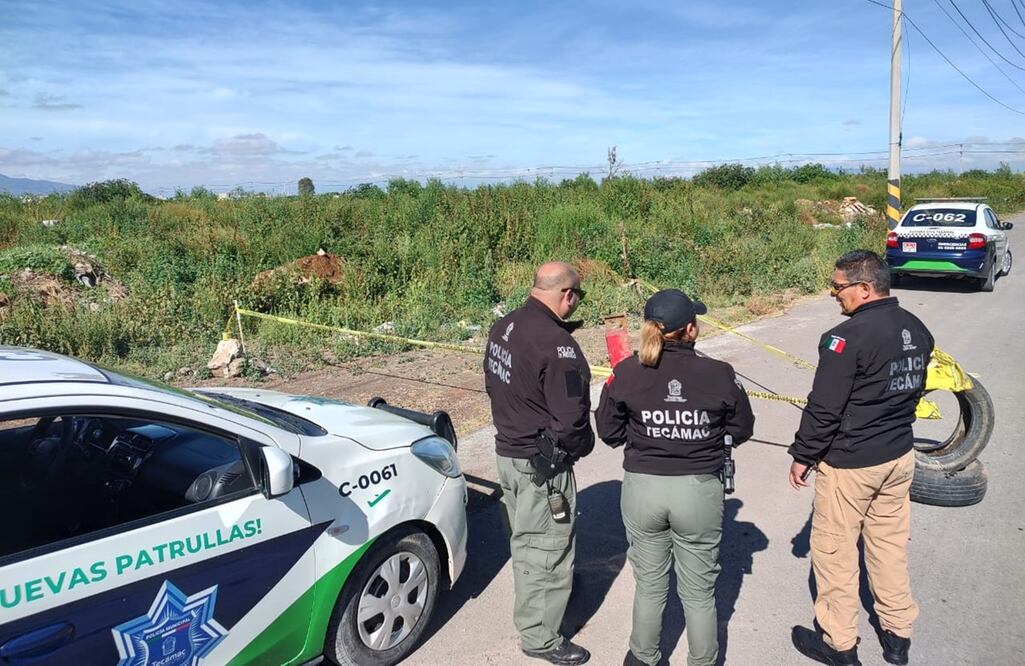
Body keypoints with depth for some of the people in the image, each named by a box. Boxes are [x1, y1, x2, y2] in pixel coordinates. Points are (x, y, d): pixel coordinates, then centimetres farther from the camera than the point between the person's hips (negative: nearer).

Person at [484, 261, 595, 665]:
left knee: (525, 540, 27)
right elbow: (570, 418, -29)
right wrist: (581, 446, -8)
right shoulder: (556, 344, -28)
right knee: (548, 549, 9)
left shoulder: (503, 328, 0)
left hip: (507, 451, 9)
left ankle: (540, 599, 50)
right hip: (543, 465, -9)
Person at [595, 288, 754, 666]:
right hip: (700, 491, -1)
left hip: (642, 488, 1)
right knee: (699, 591, 16)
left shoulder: (627, 372, -12)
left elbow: (609, 432, -3)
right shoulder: (719, 375, -12)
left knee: (649, 585, 20)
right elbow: (741, 430, 2)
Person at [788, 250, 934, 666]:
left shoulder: (847, 338, -24)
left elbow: (823, 408, -22)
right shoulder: (917, 330, 2)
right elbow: (913, 389, 14)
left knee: (834, 550, 8)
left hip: (848, 464, -8)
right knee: (890, 544, 20)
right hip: (899, 458, 8)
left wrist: (802, 455, -9)